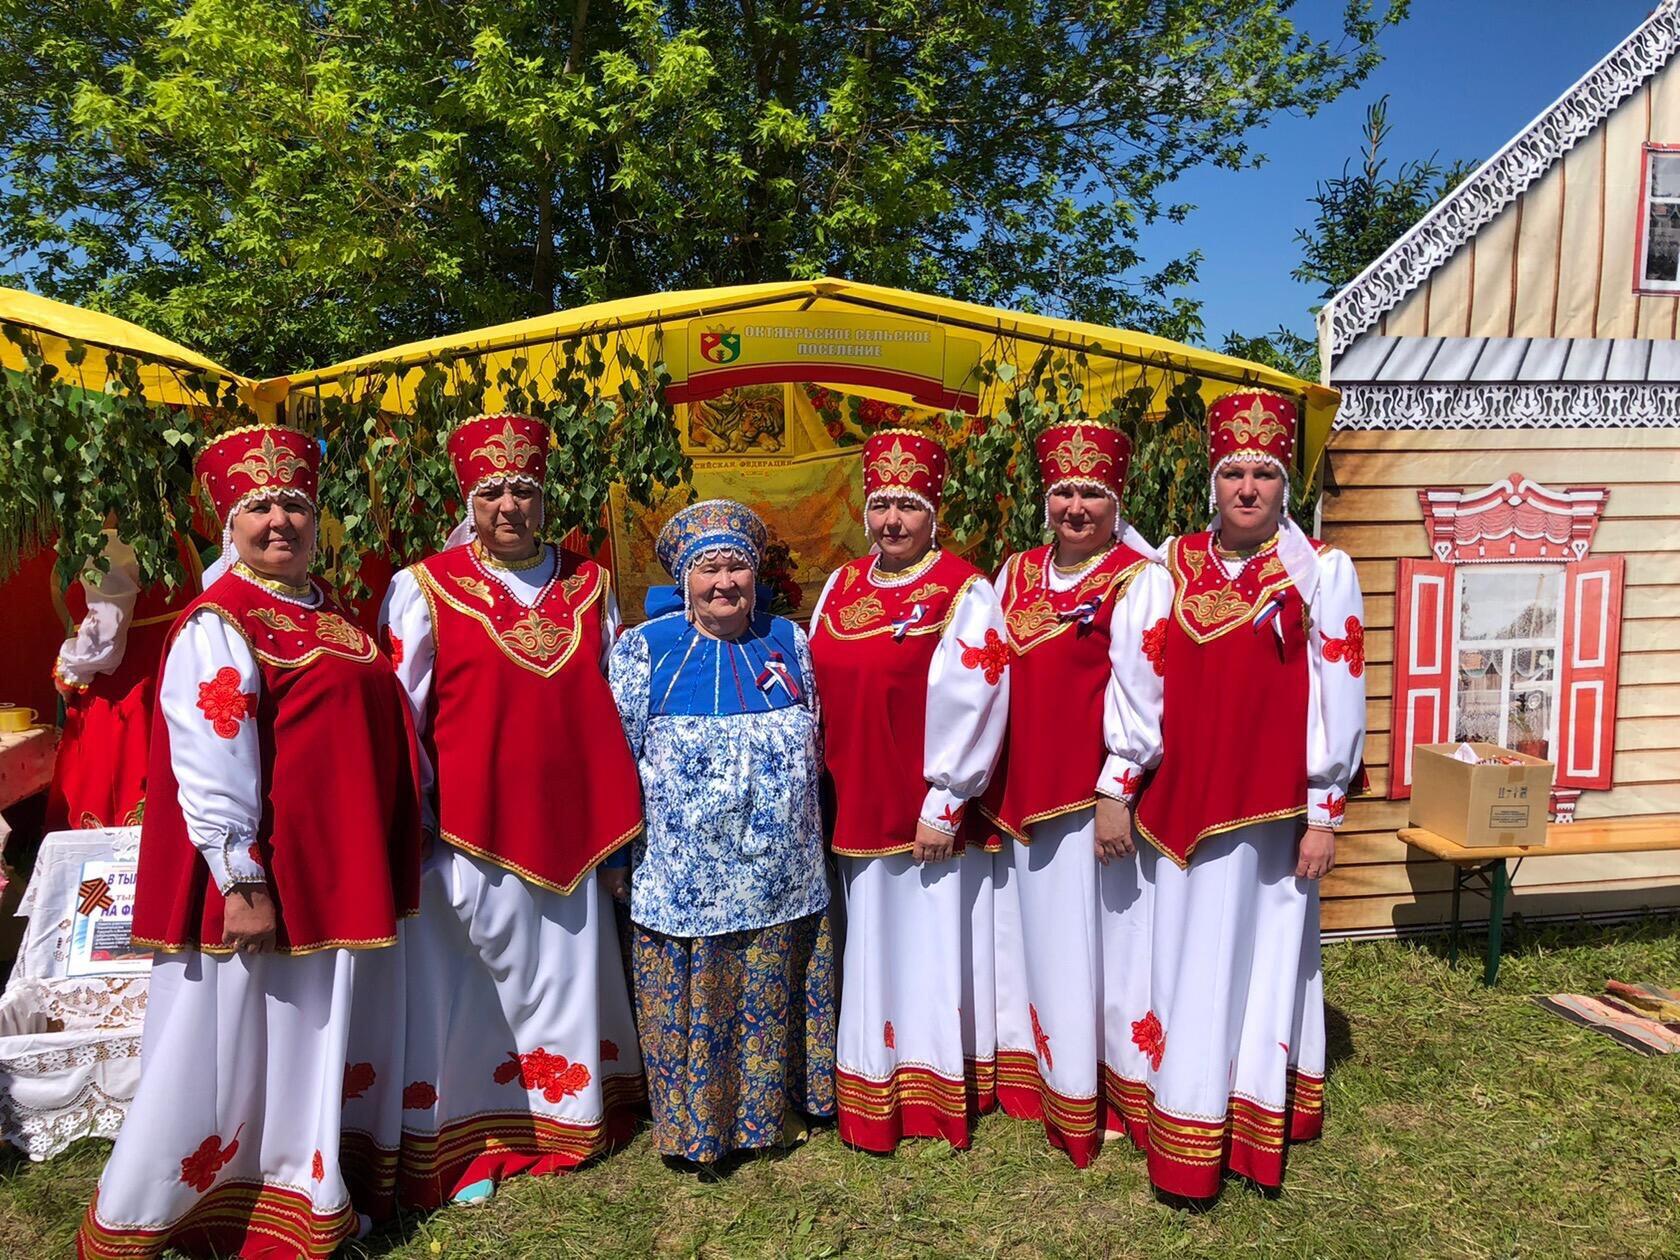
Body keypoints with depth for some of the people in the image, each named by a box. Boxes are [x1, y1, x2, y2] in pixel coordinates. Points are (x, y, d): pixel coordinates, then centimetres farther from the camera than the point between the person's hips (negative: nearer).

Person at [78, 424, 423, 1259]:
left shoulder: (330, 614, 12)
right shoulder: (217, 625, -14)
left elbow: (380, 728, 20)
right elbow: (209, 769, -20)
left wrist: (410, 825, 19)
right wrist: (244, 884, -22)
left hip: (345, 876, 8)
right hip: (264, 883, -8)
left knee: (321, 1041, 19)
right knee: (238, 1050, 6)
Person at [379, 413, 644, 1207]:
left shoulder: (590, 586, 6)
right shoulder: (425, 589, -5)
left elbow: (615, 706, 10)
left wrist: (619, 829, 8)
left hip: (569, 829, 4)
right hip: (471, 830, -3)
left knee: (565, 978, 15)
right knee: (474, 990, 7)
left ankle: (566, 1119, 36)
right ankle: (465, 1145, 26)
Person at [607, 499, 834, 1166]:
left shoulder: (788, 641, 5)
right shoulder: (644, 648, -6)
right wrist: (623, 851, -1)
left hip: (783, 879, 3)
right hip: (684, 880, -3)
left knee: (773, 1004, 16)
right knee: (693, 1009, 8)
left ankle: (774, 1110, 36)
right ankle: (693, 1123, 29)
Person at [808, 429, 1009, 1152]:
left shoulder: (962, 591, -10)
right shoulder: (841, 587, 8)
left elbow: (972, 703, -15)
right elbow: (817, 688, 13)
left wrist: (944, 804, -17)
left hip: (926, 812, -5)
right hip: (855, 805, 6)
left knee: (929, 943, 7)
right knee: (871, 944, 16)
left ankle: (939, 1094, 26)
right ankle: (874, 1089, 33)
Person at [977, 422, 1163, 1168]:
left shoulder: (1135, 580, -7)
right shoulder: (1017, 573, 10)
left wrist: (1115, 791, -17)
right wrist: (983, 782, 12)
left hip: (1092, 795, -6)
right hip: (1022, 790, 6)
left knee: (1085, 940, 4)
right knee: (1032, 932, 15)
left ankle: (1085, 1099, 19)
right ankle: (1036, 1076, 31)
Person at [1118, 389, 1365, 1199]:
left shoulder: (1321, 573, -4)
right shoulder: (1172, 570, 3)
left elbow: (1338, 701, -6)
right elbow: (1139, 684, 2)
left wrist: (1324, 813, -7)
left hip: (1269, 808, -3)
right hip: (1178, 802, 3)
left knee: (1258, 959, 9)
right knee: (1182, 962, 12)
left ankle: (1253, 1127, 25)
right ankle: (1182, 1130, 28)